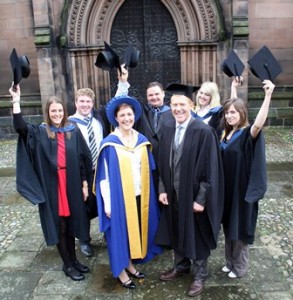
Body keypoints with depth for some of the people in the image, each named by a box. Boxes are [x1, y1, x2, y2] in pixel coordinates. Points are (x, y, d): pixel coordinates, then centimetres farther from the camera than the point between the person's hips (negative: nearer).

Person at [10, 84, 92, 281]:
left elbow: (83, 159, 3)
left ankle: (73, 259, 32)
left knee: (70, 222, 15)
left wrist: (84, 184, 2)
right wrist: (16, 101, -26)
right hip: (51, 187, -2)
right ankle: (67, 264, 24)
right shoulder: (39, 132, 0)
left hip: (72, 185, 2)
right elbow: (20, 127, -19)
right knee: (59, 225, 9)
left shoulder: (74, 131, 2)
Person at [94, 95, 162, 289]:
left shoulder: (142, 140, 2)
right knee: (121, 231, 9)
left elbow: (148, 171, 7)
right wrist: (107, 202, -12)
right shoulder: (109, 144, -11)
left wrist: (149, 195, 5)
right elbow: (104, 175, -10)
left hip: (139, 196, 5)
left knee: (136, 230, 16)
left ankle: (130, 264, 36)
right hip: (119, 196, -4)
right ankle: (121, 270, 27)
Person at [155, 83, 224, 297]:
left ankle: (200, 275, 35)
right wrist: (162, 189, 2)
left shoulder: (204, 131, -18)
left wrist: (201, 198, -16)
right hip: (173, 192, 6)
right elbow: (163, 162, 6)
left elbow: (210, 168, -17)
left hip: (194, 194, -5)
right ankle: (181, 266, 44)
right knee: (177, 231, 21)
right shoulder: (167, 128, 0)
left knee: (197, 235, 13)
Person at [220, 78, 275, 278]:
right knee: (228, 226, 18)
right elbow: (233, 105, 20)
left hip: (241, 189, -7)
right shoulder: (229, 132, 4)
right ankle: (230, 261, 36)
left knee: (239, 227, 8)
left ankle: (240, 266, 28)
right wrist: (234, 88, 21)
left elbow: (259, 124, -40)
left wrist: (268, 96, -46)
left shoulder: (248, 133, -16)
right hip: (226, 188, 7)